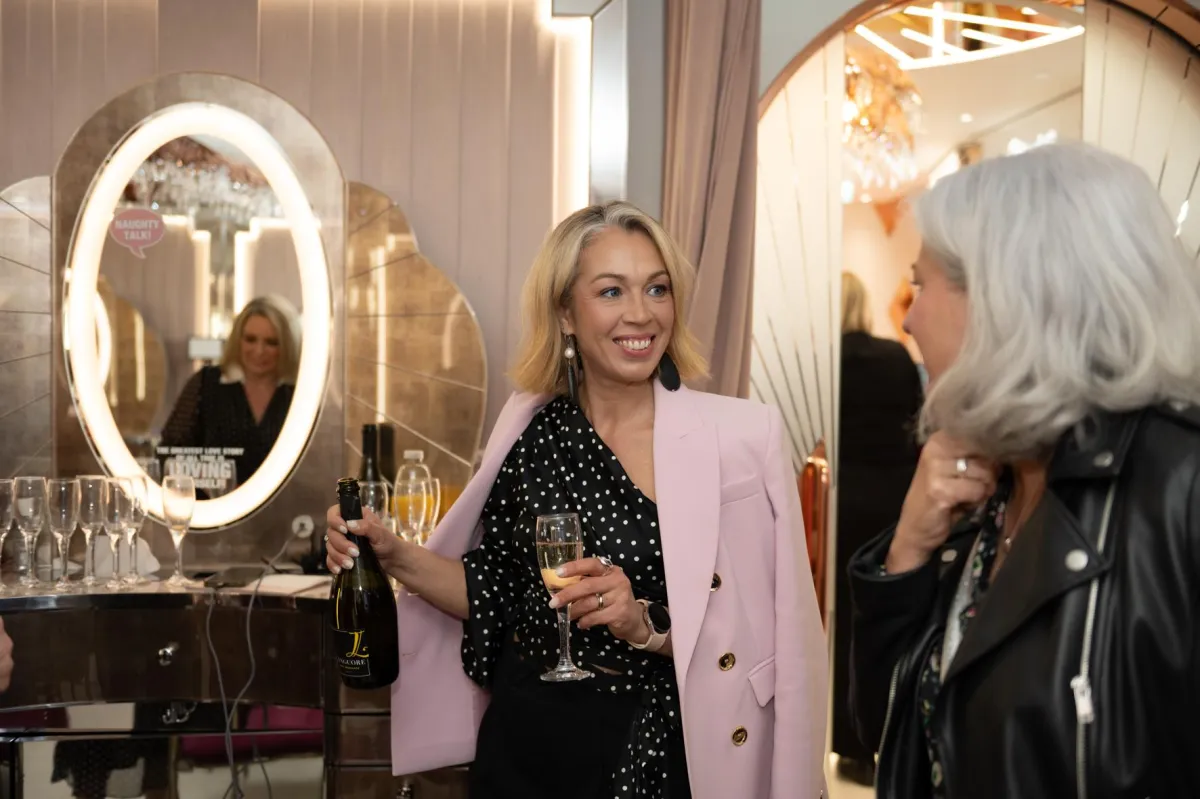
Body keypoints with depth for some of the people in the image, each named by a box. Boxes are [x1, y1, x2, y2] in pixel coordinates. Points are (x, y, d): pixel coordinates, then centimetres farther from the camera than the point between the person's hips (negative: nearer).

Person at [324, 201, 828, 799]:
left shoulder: (742, 436, -12)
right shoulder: (531, 432, -3)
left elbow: (769, 632, -12)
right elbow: (498, 592, 6)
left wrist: (646, 623, -25)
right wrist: (396, 557, -8)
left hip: (659, 750, -3)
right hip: (527, 741, 3)